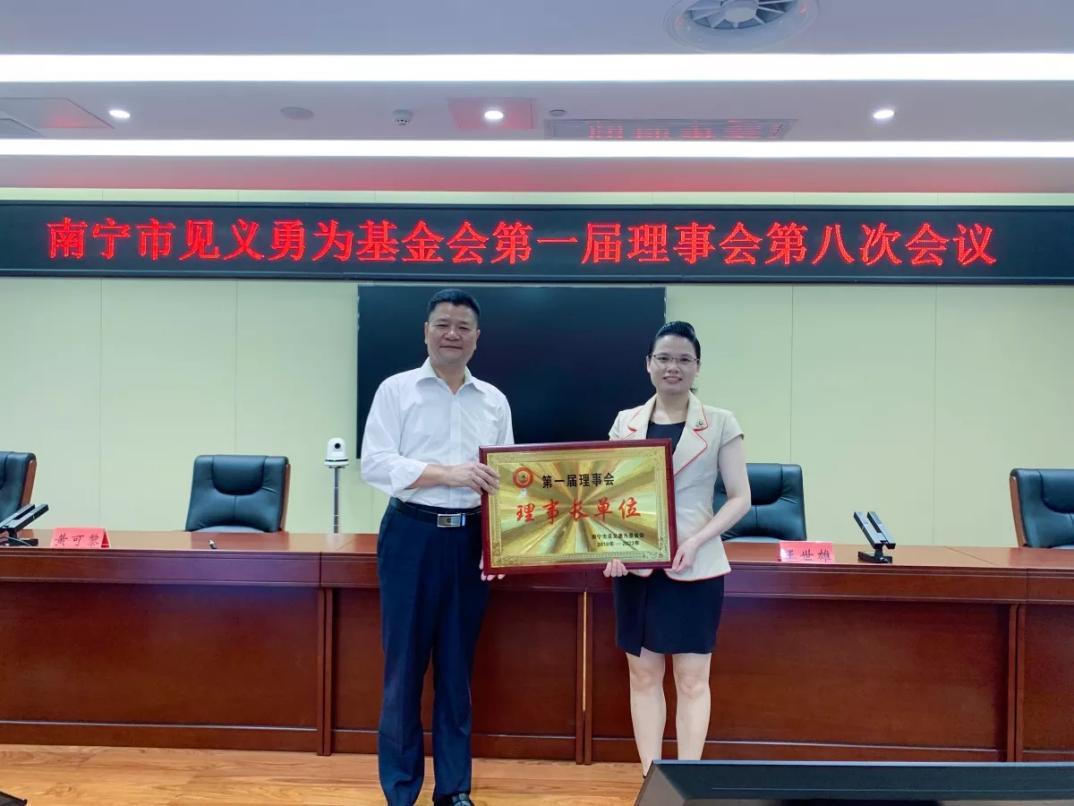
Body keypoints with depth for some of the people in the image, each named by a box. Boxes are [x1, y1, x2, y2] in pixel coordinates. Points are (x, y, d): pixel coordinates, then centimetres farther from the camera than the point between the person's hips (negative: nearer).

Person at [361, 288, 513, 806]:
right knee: (404, 664, 4)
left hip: (470, 539, 3)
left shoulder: (494, 401, 11)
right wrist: (448, 474, -19)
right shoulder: (396, 390, 0)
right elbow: (374, 464, -10)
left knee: (457, 666, 12)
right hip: (411, 534, -3)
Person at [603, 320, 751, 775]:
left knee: (692, 678, 4)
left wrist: (696, 541, -15)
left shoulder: (720, 424, 0)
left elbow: (740, 498, -1)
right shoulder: (625, 423, 7)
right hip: (634, 564, 3)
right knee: (643, 674, 10)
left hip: (695, 567, -2)